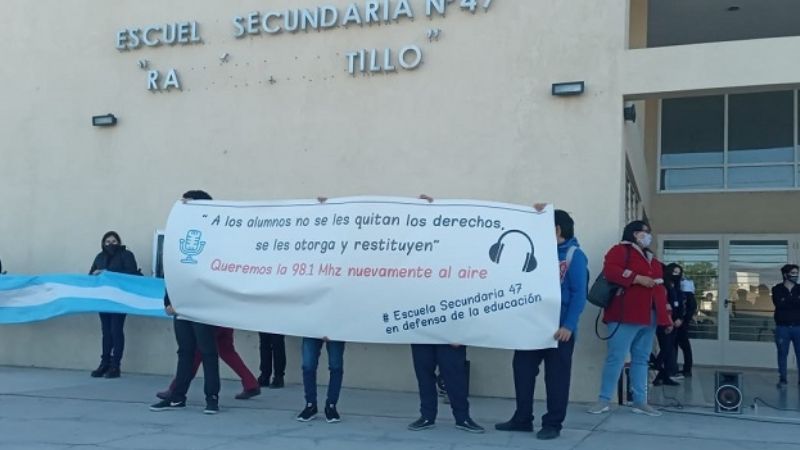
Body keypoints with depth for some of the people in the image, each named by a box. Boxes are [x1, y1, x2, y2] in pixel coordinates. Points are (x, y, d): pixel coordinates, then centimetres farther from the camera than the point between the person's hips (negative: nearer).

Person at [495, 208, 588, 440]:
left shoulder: (574, 255, -7)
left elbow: (579, 294, -14)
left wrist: (569, 326, -21)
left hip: (559, 327, -7)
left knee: (556, 376, 2)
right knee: (522, 368, 7)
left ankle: (552, 424, 10)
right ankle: (522, 418, 18)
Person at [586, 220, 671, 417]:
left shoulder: (651, 259, 24)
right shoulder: (621, 250, -1)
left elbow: (659, 288, 25)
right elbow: (610, 270, -18)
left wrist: (666, 316, 19)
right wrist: (637, 278, -19)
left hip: (648, 317, 8)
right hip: (625, 316, -8)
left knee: (641, 359, 8)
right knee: (616, 357, -8)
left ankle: (640, 401, 11)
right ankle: (604, 400, -2)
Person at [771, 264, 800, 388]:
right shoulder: (777, 289, 4)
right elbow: (779, 304, -12)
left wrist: (787, 301, -13)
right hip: (782, 327, -1)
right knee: (782, 353, 4)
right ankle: (782, 379, 11)